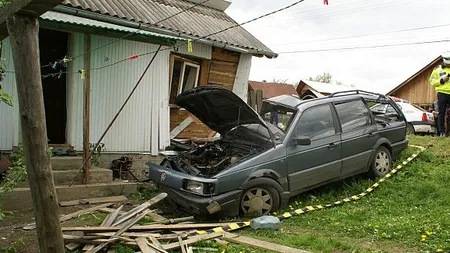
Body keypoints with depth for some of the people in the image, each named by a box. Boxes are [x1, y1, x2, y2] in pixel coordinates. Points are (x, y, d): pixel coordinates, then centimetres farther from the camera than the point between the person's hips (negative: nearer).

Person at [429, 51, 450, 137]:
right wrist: (441, 80, -11)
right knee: (441, 113, 1)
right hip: (442, 93, -2)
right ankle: (442, 132, 5)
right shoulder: (437, 69, 8)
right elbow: (432, 81, 4)